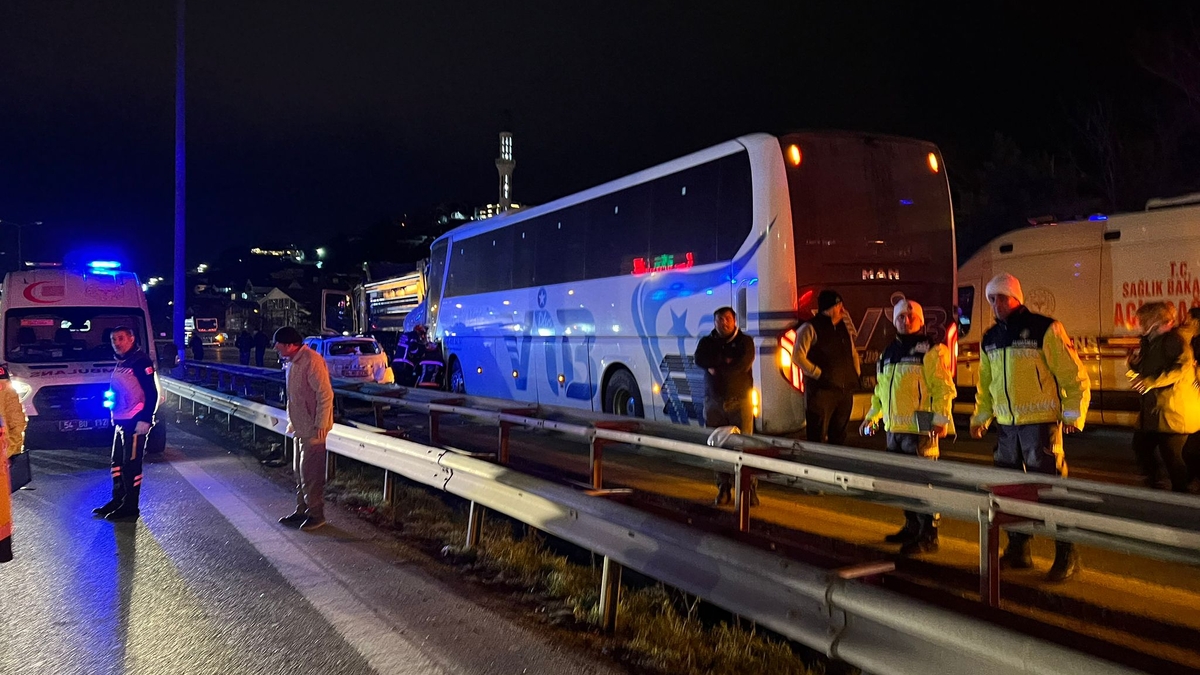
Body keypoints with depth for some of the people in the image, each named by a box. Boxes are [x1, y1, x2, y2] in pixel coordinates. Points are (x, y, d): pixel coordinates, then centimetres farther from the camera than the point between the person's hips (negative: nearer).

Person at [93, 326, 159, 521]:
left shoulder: (141, 361, -14)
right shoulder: (120, 363, 16)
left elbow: (152, 393, -18)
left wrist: (145, 420, -21)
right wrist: (109, 398, 7)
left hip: (135, 423, -10)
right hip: (120, 421, 10)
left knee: (131, 465, -5)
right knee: (117, 462, 17)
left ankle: (130, 507, 2)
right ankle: (118, 500, 28)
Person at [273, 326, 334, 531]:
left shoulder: (311, 361, -20)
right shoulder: (293, 362, 10)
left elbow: (325, 394, -21)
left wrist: (321, 425, -21)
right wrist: (292, 422, 19)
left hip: (312, 428, -9)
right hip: (300, 427, 9)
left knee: (310, 472, -2)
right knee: (300, 471, 16)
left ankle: (315, 514, 9)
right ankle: (301, 511, 28)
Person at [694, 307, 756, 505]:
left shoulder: (745, 341, 7)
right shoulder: (707, 342, 14)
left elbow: (744, 364, -11)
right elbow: (700, 359, -7)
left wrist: (716, 367, -6)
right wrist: (726, 361, -11)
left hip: (740, 401, -2)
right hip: (714, 401, 2)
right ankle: (724, 489, 8)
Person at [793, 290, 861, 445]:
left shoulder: (843, 328, 16)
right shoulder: (810, 329, -7)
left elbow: (853, 353, 27)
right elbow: (798, 356, -13)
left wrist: (855, 374, 13)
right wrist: (819, 374, -14)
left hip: (845, 390, 7)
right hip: (821, 390, -7)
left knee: (838, 437, 13)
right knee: (818, 439, -5)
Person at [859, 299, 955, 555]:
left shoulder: (932, 349, -4)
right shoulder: (889, 353, 20)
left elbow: (943, 387, -11)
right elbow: (880, 390, 28)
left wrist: (941, 418, -18)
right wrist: (871, 416, 24)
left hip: (921, 428, -8)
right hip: (894, 428, 8)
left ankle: (928, 536, 0)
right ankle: (912, 527, 25)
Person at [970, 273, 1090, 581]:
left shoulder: (1044, 329, -7)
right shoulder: (990, 338, 12)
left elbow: (1074, 375, -8)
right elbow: (985, 383, 22)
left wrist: (1073, 414, -12)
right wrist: (980, 417, 18)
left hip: (1041, 423, -6)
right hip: (1006, 425, 7)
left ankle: (1066, 554, 9)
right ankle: (1017, 550, 24)